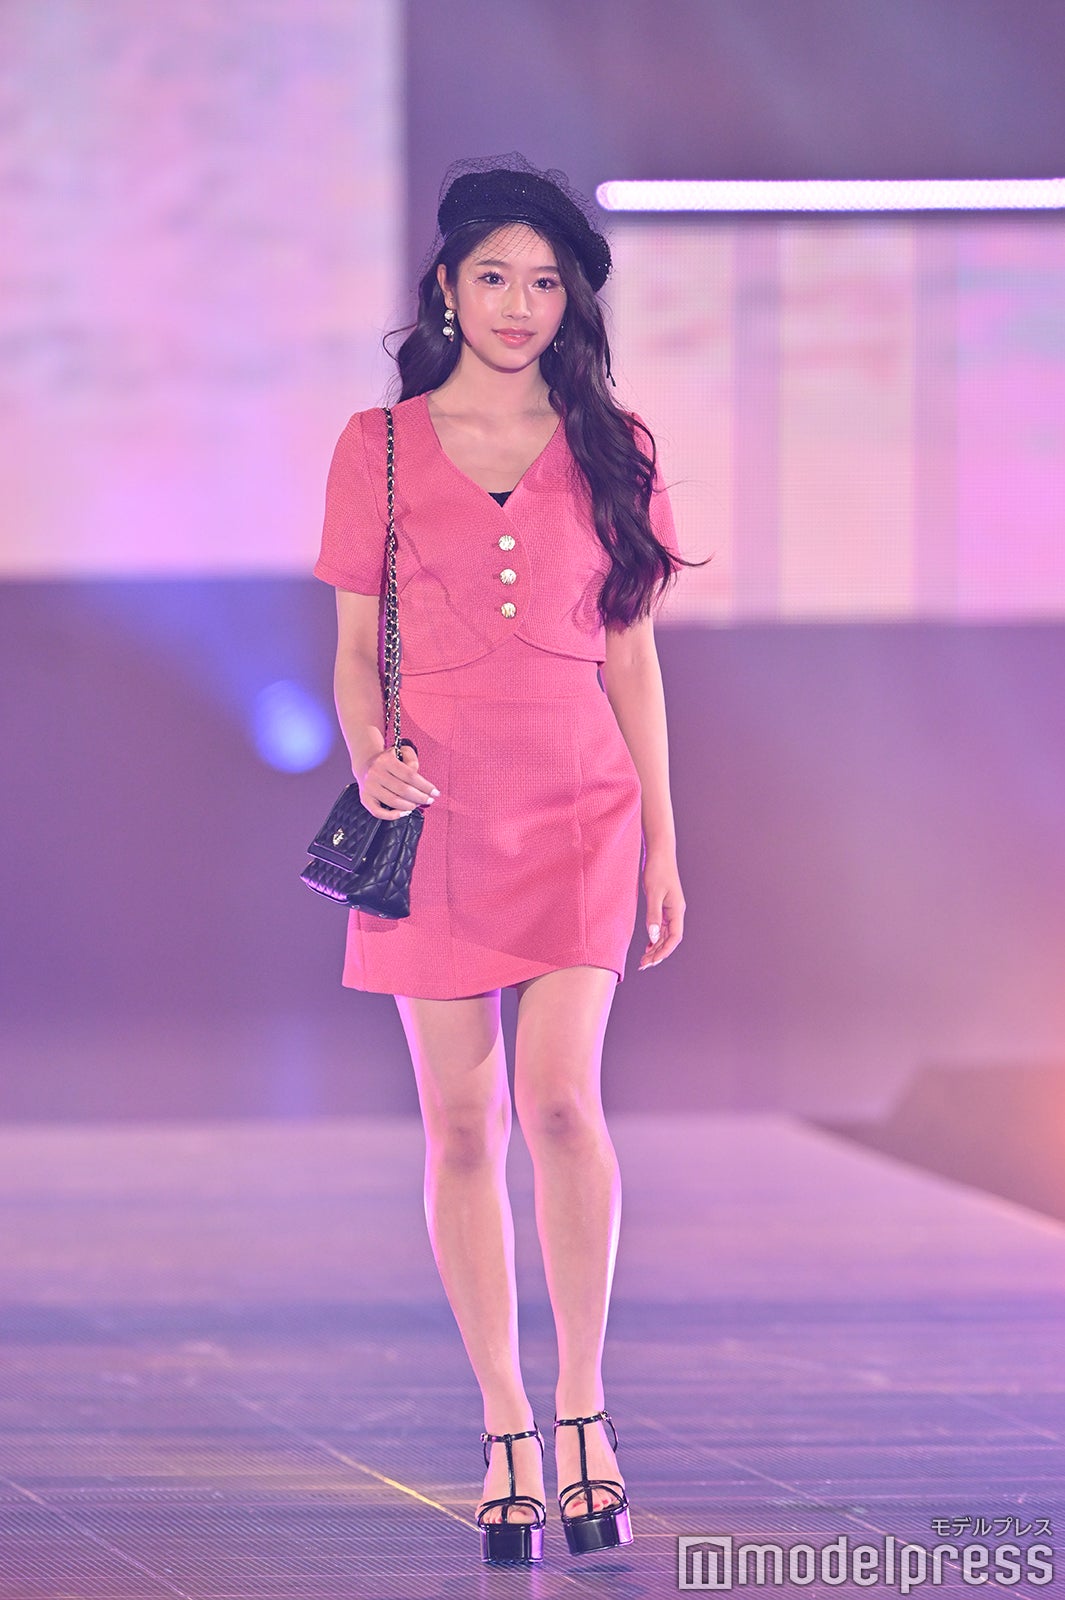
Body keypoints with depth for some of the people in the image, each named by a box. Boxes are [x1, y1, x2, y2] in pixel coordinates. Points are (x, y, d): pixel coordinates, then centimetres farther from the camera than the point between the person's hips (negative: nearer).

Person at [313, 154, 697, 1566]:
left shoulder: (611, 449, 9)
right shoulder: (380, 447, 7)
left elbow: (631, 659, 11)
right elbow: (356, 646, 9)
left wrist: (663, 846, 9)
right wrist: (369, 753, -11)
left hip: (579, 808, 0)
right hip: (435, 813, 0)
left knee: (561, 1095, -17)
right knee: (461, 1124, 0)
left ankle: (584, 1406, -3)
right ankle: (507, 1435, 9)